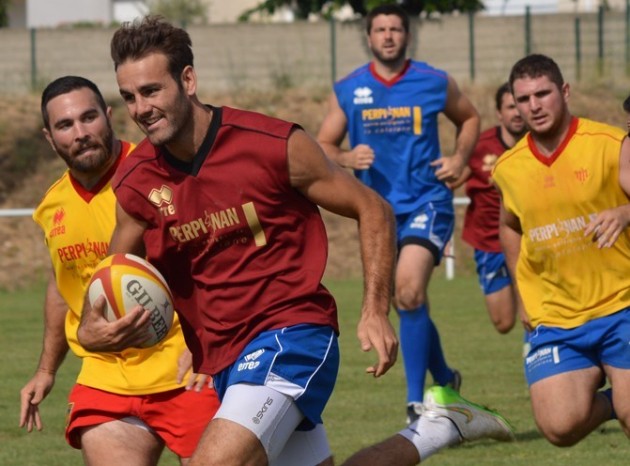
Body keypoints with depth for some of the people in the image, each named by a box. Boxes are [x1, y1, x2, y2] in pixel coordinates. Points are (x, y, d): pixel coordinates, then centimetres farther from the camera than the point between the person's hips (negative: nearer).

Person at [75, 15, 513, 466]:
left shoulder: (275, 145, -13)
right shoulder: (135, 184, -2)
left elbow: (373, 210, -2)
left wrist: (376, 311, -11)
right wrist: (92, 330, -8)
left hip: (292, 334, -6)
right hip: (221, 358, 6)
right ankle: (439, 427, 36)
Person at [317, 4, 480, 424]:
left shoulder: (435, 84, 0)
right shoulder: (347, 91, 3)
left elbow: (470, 118, 18)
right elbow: (323, 147, 9)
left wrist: (460, 159, 1)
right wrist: (347, 158, -13)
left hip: (427, 203, -4)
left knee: (409, 290, -23)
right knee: (411, 307, 11)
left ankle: (416, 402, -22)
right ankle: (445, 380, 35)